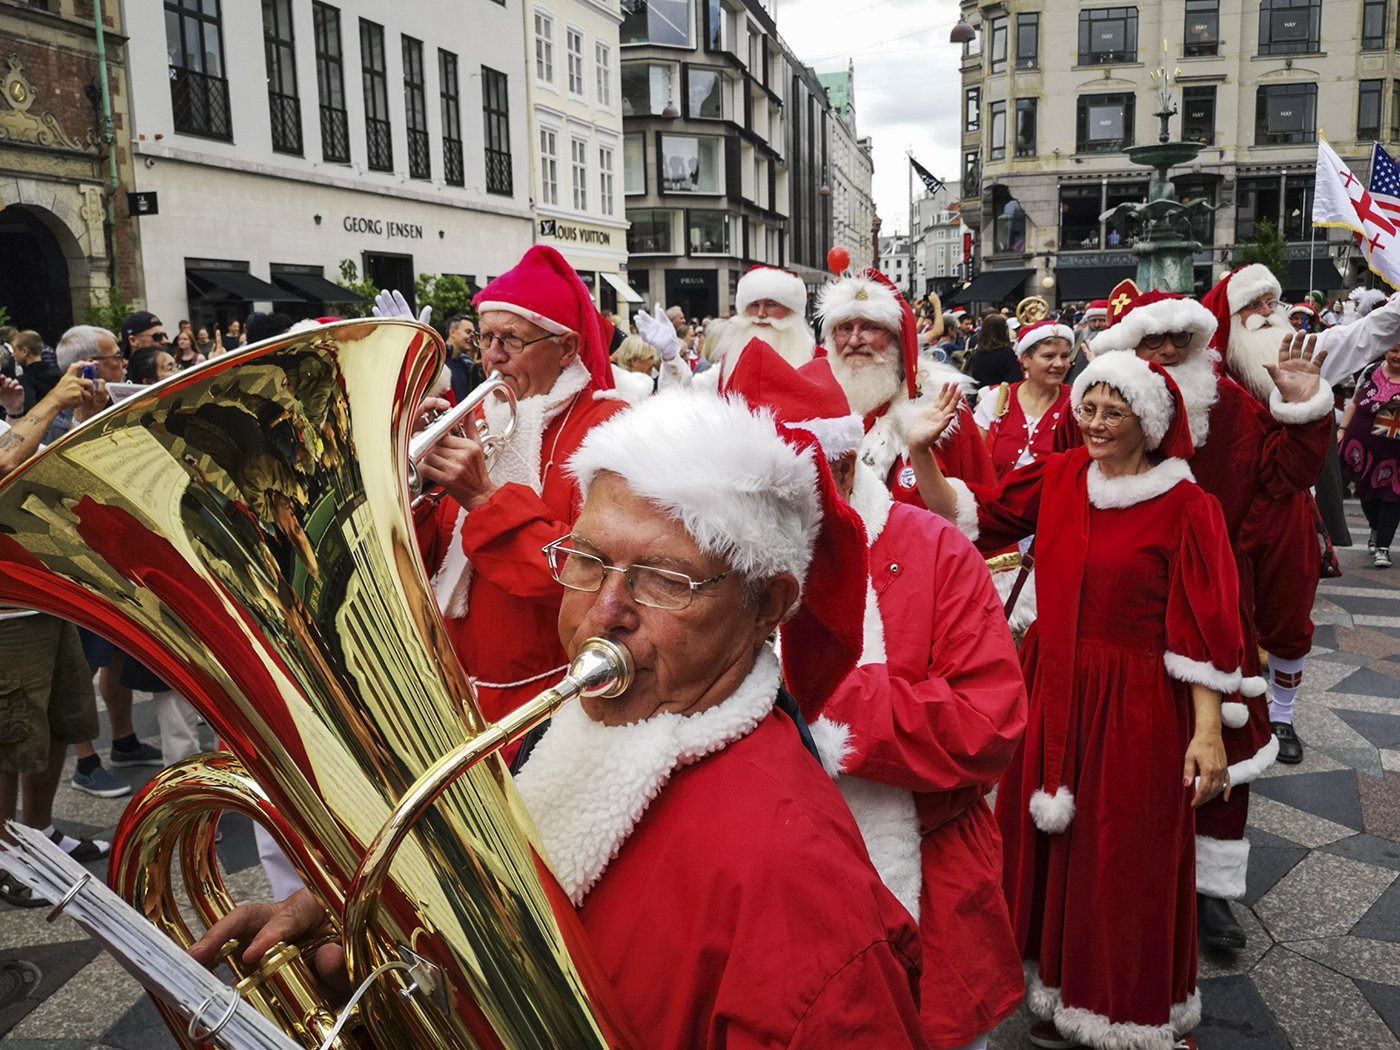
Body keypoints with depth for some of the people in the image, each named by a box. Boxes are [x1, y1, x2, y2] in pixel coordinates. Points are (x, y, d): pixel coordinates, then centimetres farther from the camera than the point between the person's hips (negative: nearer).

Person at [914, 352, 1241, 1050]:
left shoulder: (1185, 507, -10)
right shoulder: (1057, 478, 2)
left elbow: (1202, 627, -10)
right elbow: (966, 514, -1)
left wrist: (1208, 731, -12)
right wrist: (921, 452, -16)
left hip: (1133, 704, -4)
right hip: (1051, 687, 5)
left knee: (1122, 856, 8)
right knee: (1052, 841, 14)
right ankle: (1062, 992, 35)